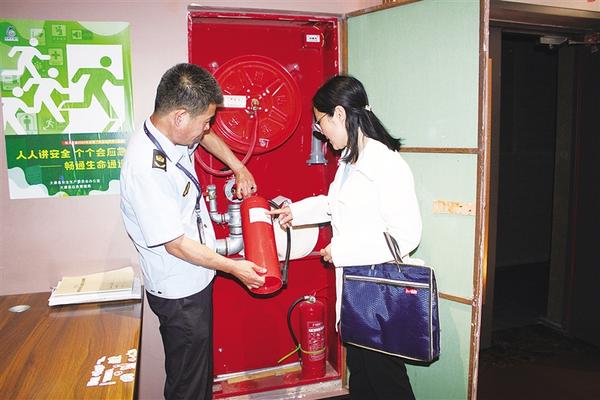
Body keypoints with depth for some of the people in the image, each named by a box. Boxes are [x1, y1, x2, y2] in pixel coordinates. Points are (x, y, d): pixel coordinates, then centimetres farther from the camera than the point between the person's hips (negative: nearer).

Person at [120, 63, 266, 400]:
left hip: (195, 280, 9)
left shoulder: (173, 134, -4)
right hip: (179, 291, -9)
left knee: (201, 364, 26)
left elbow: (207, 137, 21)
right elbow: (176, 244, -25)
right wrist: (233, 267, -17)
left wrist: (239, 169, 13)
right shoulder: (145, 166, -30)